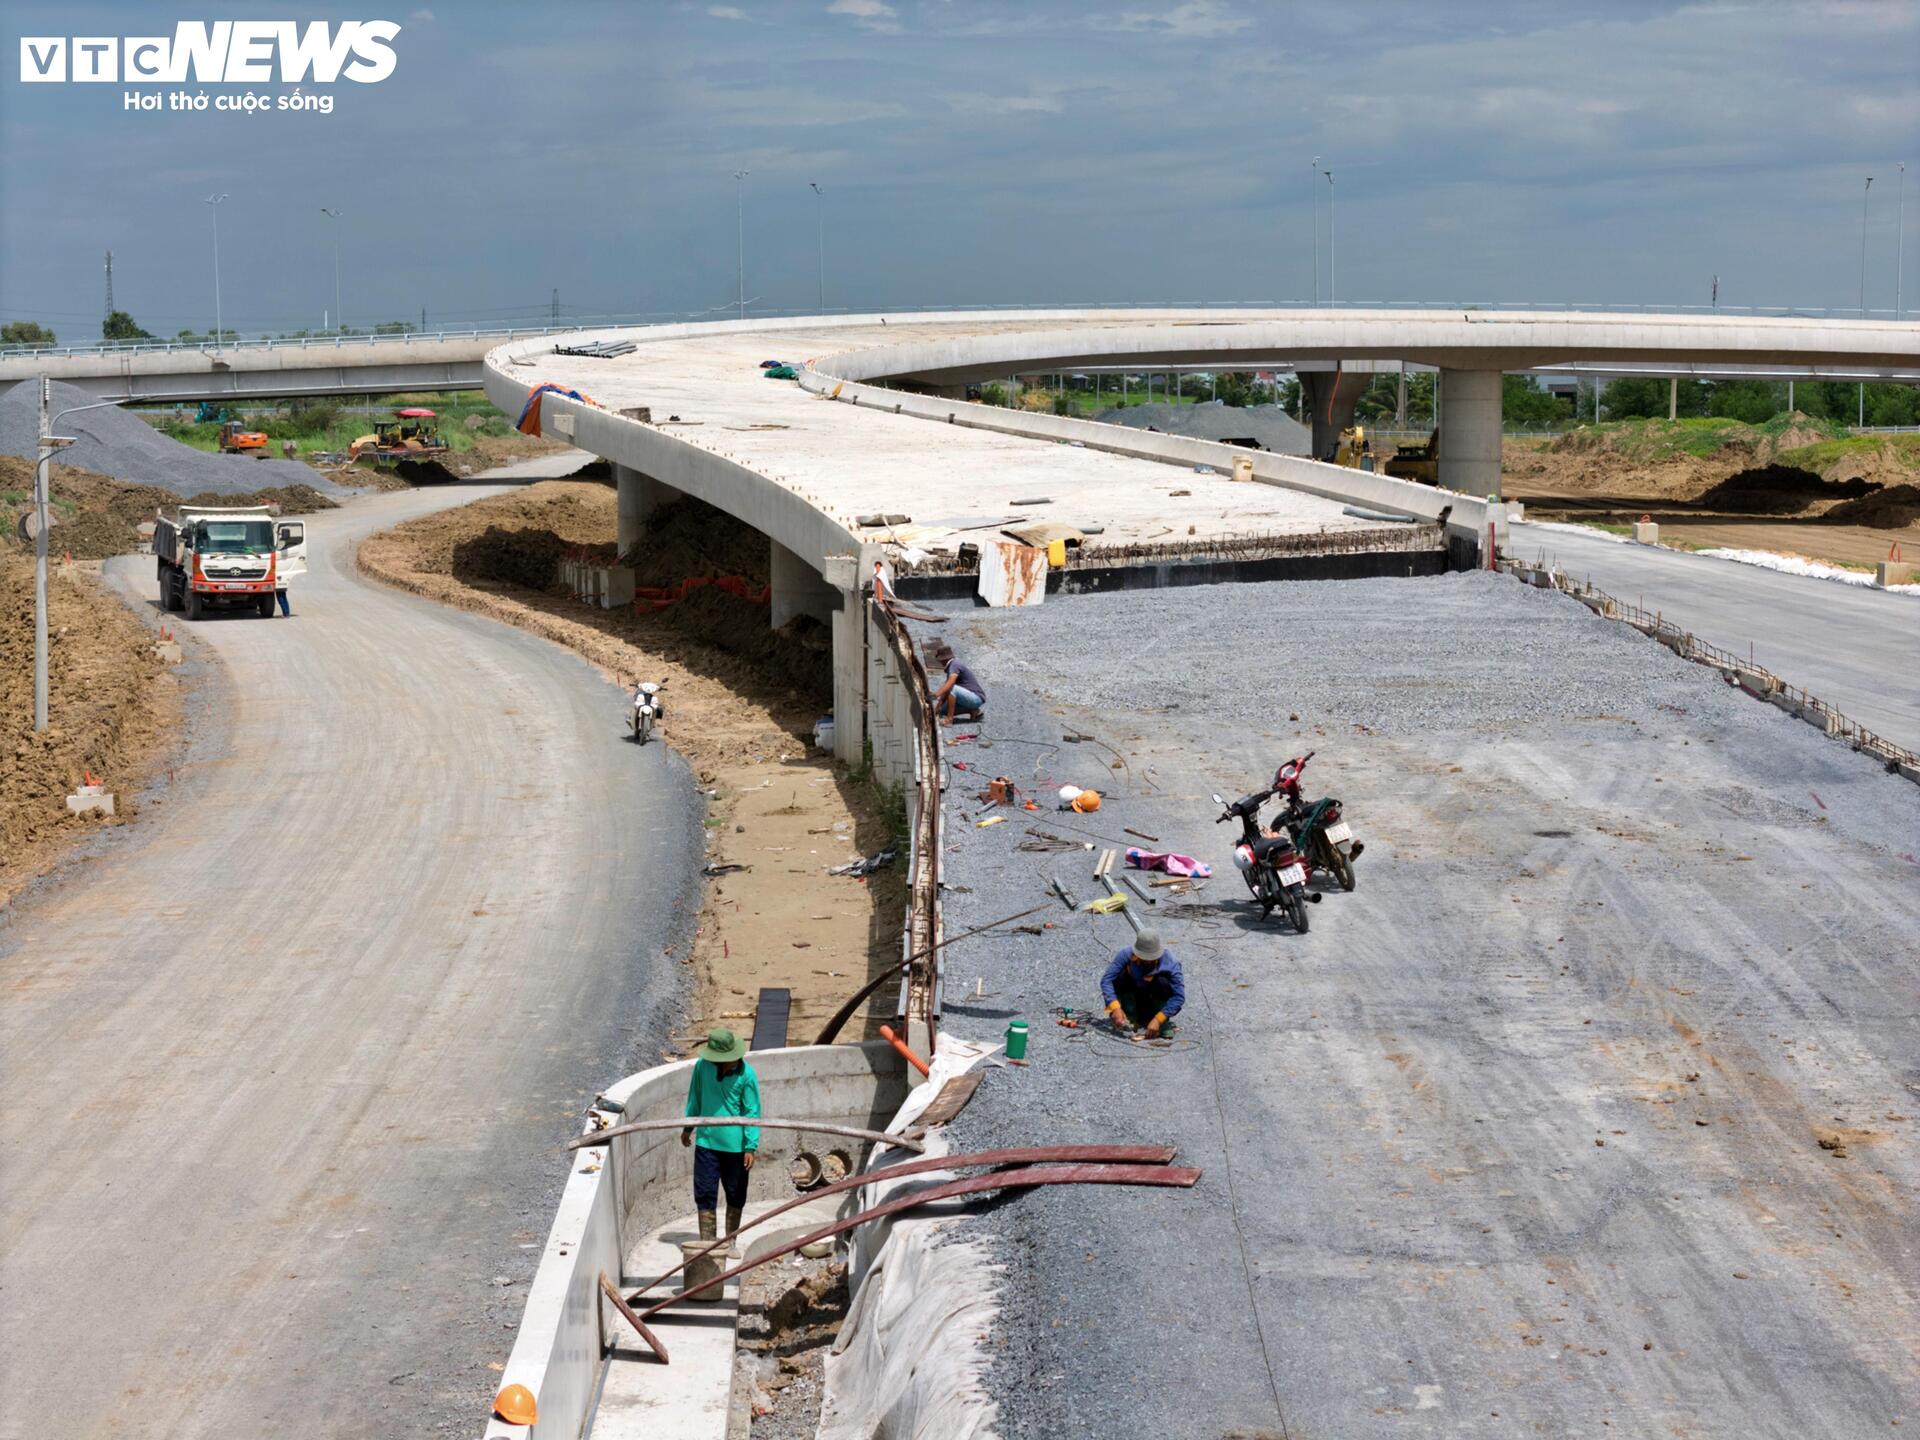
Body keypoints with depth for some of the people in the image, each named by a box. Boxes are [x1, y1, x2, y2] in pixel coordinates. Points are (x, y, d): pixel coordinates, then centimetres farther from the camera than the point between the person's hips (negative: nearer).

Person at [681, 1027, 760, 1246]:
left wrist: (751, 1147, -12)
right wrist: (688, 1127, 20)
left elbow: (752, 1112, -9)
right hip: (706, 1142, 2)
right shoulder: (702, 1065, -4)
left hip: (735, 1145, -2)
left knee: (735, 1195, 11)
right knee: (705, 1194, -1)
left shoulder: (746, 1075, -13)